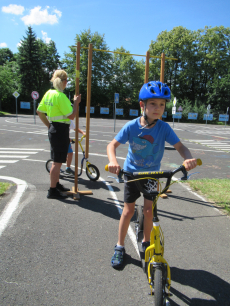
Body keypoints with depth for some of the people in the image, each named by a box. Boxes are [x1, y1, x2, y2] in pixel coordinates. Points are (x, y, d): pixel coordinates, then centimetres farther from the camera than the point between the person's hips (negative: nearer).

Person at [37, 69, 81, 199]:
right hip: (61, 130, -10)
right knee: (57, 162, -1)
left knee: (57, 160, 21)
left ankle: (56, 184, 36)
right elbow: (71, 116, -19)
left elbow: (40, 112, 14)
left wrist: (49, 125, 17)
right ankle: (53, 190, 8)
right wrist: (76, 102, -7)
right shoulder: (61, 96, -18)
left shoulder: (48, 93, 8)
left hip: (53, 129, 10)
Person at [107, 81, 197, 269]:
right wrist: (113, 161, -37)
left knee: (149, 210, 2)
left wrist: (189, 158, -40)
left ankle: (146, 243, 30)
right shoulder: (131, 126, -18)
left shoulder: (164, 128, -15)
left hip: (152, 174, 1)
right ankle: (120, 247, 24)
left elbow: (180, 146, -18)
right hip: (132, 172, -1)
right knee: (128, 211, 4)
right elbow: (112, 145, -17)